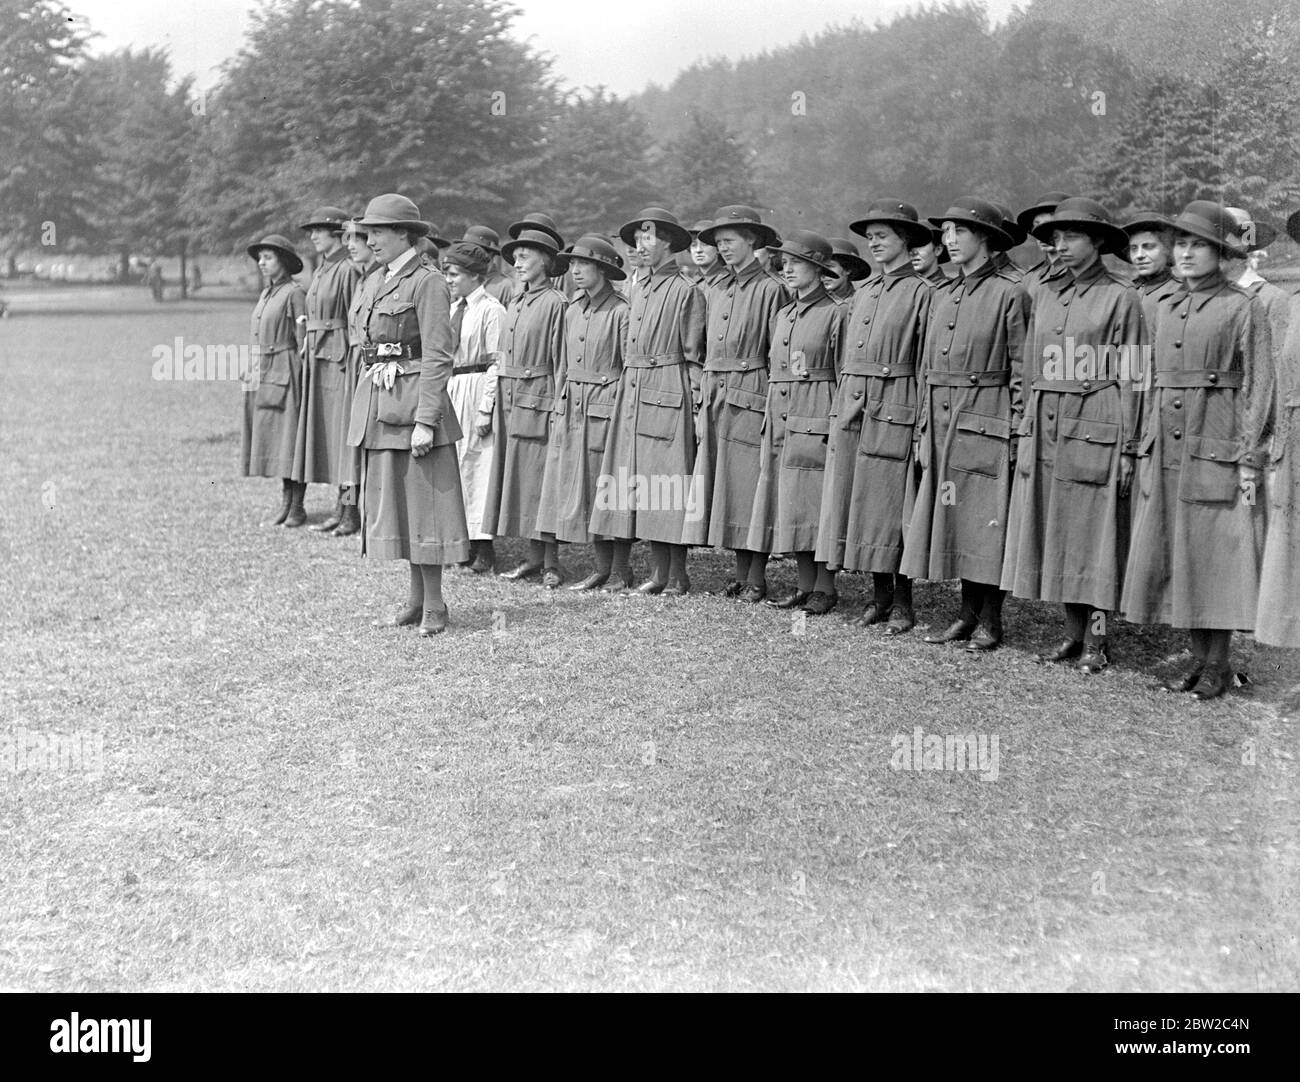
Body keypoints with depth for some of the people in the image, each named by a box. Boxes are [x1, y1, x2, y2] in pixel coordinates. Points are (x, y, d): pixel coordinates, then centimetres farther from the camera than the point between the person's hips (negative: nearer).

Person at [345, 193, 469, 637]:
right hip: (379, 408, 9)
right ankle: (416, 600, 20)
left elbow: (437, 358, -14)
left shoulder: (427, 283, -10)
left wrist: (425, 420, -20)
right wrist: (367, 410, 15)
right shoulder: (380, 283, 15)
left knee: (422, 501, -3)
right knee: (392, 500, 12)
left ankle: (434, 606, 5)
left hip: (414, 402, -9)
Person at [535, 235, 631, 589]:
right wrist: (558, 408, 16)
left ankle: (621, 569, 6)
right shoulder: (572, 311, 13)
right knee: (581, 487, 8)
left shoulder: (621, 312, -9)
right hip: (572, 409, 7)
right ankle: (602, 568, 15)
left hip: (606, 409, -7)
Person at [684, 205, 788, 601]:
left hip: (751, 397, -7)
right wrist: (704, 403, 13)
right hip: (715, 397, 7)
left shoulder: (770, 290, -5)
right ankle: (740, 574, 14)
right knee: (723, 484, 6)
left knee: (750, 486, -5)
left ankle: (757, 579, 2)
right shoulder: (715, 293, 15)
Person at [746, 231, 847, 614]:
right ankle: (804, 585, 14)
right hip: (780, 419, 7)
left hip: (817, 419, -7)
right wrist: (770, 420, 15)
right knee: (790, 504, 7)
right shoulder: (781, 317, 17)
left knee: (818, 502, -5)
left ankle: (824, 589, 2)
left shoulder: (836, 314, -4)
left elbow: (845, 376, -6)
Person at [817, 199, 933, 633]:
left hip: (894, 410, -7)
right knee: (856, 501, 7)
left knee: (891, 507, -4)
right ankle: (880, 596, 18)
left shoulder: (920, 292, -4)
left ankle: (903, 603, 6)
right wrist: (840, 412, 15)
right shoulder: (864, 291, 16)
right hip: (850, 407, 7)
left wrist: (923, 426, -12)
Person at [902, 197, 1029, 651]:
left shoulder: (1009, 292, -5)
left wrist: (1017, 429, -12)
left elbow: (1021, 367, -7)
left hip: (987, 422, -6)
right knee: (953, 516, 9)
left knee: (987, 520, -3)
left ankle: (990, 621, 6)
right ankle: (968, 613, 18)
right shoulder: (942, 295, 14)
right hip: (942, 422, 7)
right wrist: (924, 426, 13)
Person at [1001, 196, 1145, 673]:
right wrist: (1027, 426, 11)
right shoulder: (1043, 292, 12)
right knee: (1054, 532, 8)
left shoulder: (1121, 298, -3)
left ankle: (1097, 639, 7)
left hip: (1095, 427, -6)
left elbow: (1129, 376, -5)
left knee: (1095, 531, -1)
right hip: (1045, 427, 6)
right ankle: (1073, 633, 17)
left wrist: (1127, 448, -9)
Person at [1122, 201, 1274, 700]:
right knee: (1173, 555, 7)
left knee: (1216, 552, -2)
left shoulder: (1244, 308, -3)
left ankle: (1217, 666, 8)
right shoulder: (1166, 308, 15)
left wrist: (1250, 458, -12)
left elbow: (1259, 387, -7)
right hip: (1167, 449, 6)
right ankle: (1198, 658, 18)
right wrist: (1145, 445, 13)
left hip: (1217, 448, -6)